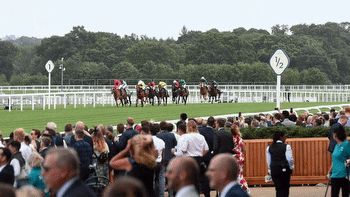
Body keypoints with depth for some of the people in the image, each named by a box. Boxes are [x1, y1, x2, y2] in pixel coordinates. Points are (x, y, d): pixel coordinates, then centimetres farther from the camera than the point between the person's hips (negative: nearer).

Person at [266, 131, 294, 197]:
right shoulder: (286, 147, -8)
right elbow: (290, 159, -11)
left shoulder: (269, 148, 6)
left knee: (278, 189, 5)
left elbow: (268, 161, 9)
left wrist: (270, 170, 16)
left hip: (274, 170, 3)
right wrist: (291, 167, 4)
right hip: (285, 169, -3)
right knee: (285, 188, 10)